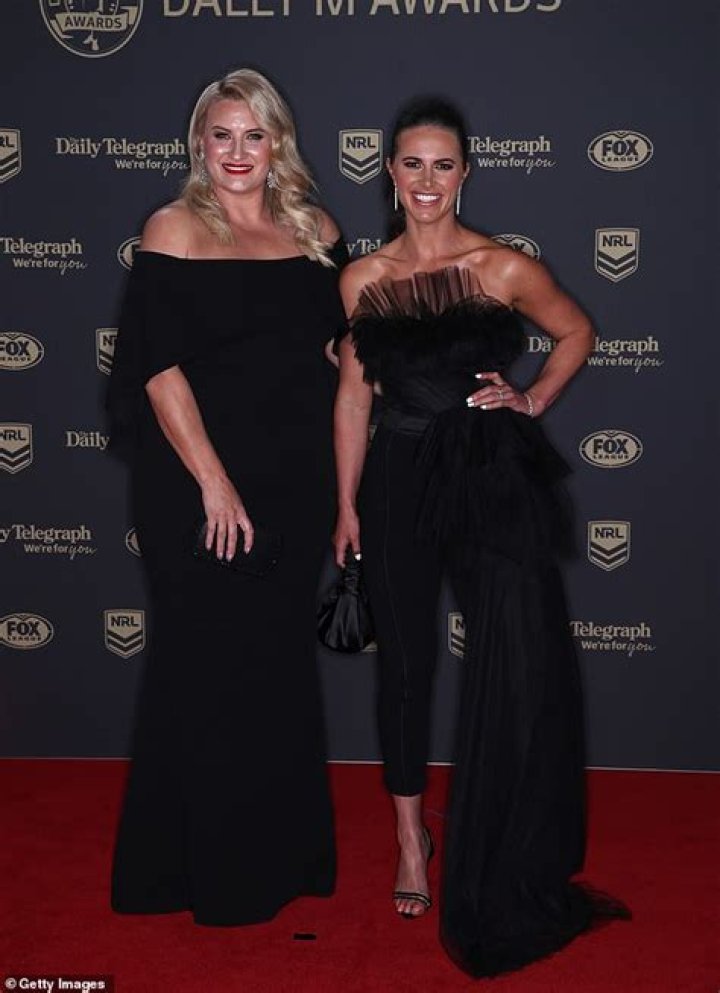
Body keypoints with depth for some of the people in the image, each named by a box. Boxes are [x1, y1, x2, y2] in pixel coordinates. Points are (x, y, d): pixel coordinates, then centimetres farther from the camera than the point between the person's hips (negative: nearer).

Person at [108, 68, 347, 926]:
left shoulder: (315, 232, 9)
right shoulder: (175, 230, -4)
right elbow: (160, 369, -11)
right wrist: (212, 482, -17)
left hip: (294, 480, 5)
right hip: (198, 482, -4)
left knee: (282, 658, 14)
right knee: (207, 664, 5)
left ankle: (283, 850, 31)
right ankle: (203, 863, 23)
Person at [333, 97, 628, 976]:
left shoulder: (504, 268, -1)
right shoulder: (363, 279, 4)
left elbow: (576, 331, 15)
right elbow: (352, 398, 7)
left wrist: (533, 402, 1)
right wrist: (347, 505, 6)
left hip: (494, 480, -2)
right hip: (399, 483, 2)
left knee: (520, 670, -4)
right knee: (404, 663, 11)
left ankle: (506, 874, 17)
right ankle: (411, 837, 31)